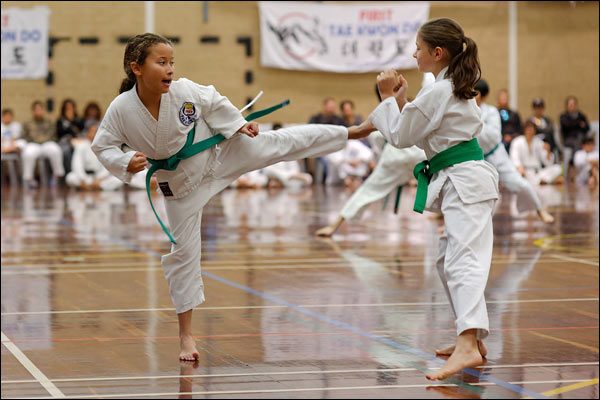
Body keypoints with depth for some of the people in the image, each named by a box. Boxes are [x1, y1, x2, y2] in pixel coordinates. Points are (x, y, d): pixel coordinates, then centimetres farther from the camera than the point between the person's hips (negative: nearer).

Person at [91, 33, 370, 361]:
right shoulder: (121, 109, -23)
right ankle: (185, 334, 17)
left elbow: (214, 103, 0)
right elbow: (103, 147, -10)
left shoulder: (185, 90, -21)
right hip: (180, 183, -1)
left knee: (279, 143, -3)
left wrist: (240, 124, -9)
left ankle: (354, 131, 11)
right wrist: (127, 164, -27)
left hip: (218, 155, 1)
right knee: (183, 251, 5)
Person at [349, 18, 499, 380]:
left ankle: (467, 347, -36)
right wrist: (401, 100, 15)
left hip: (463, 183, -11)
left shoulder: (436, 94, -14)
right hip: (465, 179, 11)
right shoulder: (460, 88, 16)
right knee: (449, 262, 19)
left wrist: (389, 97, 6)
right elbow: (421, 134, 23)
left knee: (463, 260, -23)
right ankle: (473, 338, 24)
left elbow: (401, 137, -3)